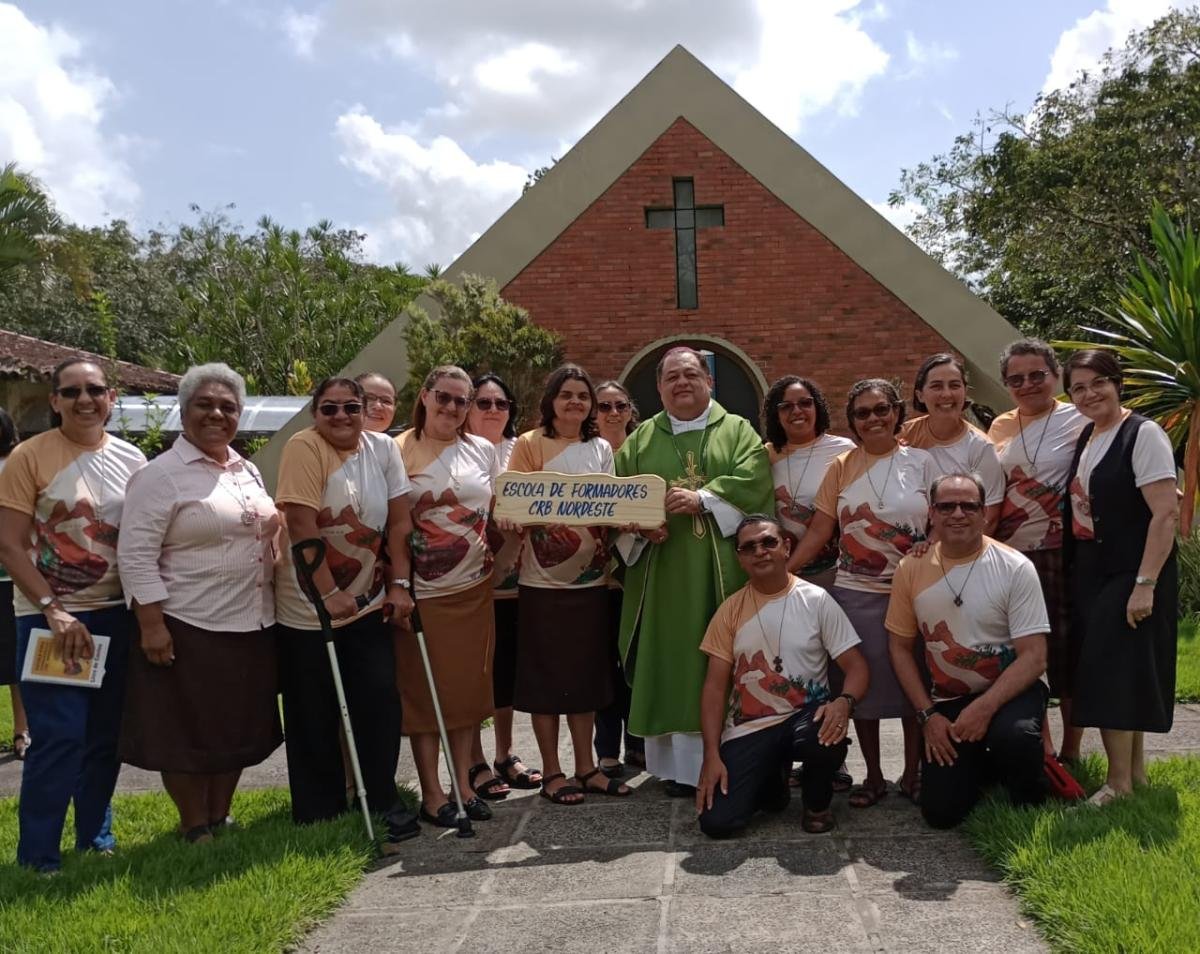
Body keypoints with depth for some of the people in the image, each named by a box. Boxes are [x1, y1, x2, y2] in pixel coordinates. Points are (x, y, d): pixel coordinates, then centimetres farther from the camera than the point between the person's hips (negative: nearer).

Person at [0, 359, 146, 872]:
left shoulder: (132, 460, 4)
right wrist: (53, 611, -17)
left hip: (117, 616, 5)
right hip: (50, 619, -4)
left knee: (106, 735, 12)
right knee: (59, 738, -7)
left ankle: (95, 838, 28)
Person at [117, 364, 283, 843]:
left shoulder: (248, 470, 12)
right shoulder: (161, 475, -10)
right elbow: (136, 556, -14)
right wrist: (151, 624, -19)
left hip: (251, 626, 7)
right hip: (188, 629, -7)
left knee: (237, 729, 15)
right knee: (188, 732, 4)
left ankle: (220, 819, 30)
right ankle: (195, 831, 19)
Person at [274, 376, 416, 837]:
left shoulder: (383, 448, 1)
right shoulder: (304, 447, -14)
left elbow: (399, 521, 2)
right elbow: (302, 526, -19)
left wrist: (400, 584, -4)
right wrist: (329, 594, -20)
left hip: (367, 603, 4)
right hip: (308, 608, -4)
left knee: (381, 702, 0)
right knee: (316, 717, 6)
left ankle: (382, 801, 15)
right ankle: (319, 815, 20)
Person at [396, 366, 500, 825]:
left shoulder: (483, 450, 8)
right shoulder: (398, 452, -4)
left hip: (474, 586, 4)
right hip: (423, 591, -4)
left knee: (469, 686, 9)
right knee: (424, 690, 3)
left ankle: (463, 784, 20)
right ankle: (431, 792, 13)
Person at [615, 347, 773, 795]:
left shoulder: (738, 431, 10)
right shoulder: (641, 439, 15)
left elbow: (752, 481, -6)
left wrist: (702, 499, -17)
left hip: (720, 570, -1)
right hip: (663, 573, 2)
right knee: (668, 663, 0)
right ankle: (675, 764, 6)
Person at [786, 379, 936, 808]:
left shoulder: (921, 462, 2)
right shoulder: (842, 467, 4)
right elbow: (818, 532, 2)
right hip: (855, 593, 1)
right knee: (863, 683, 6)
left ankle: (912, 774, 21)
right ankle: (873, 776, 19)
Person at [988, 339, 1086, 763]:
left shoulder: (1078, 421, -4)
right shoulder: (1000, 427, 10)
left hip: (1062, 555, -5)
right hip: (1009, 554, 5)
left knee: (1066, 650, 3)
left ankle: (1070, 752, 18)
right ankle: (1042, 750, 20)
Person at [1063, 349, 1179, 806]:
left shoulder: (1143, 435, -13)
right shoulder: (1086, 438, 11)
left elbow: (1166, 514, -19)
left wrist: (1145, 584, -23)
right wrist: (1073, 572, 7)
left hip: (1130, 577, -7)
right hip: (1091, 575, 7)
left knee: (1112, 675, -8)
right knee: (1114, 676, 12)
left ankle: (1119, 781, 3)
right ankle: (1135, 771, 24)